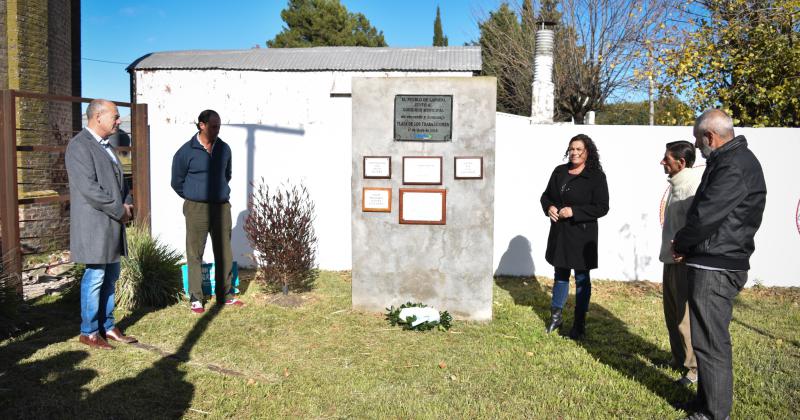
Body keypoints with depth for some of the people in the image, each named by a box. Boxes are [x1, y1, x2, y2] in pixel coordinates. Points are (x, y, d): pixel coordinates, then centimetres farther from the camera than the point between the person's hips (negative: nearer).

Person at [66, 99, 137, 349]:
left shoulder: (105, 146, 16)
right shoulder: (79, 146, -13)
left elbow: (117, 180, 22)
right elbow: (89, 188, -21)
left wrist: (127, 203, 4)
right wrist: (119, 210, -15)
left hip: (113, 224, 9)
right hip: (95, 225, -9)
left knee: (110, 277, 13)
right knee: (95, 277, -1)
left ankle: (107, 327, 22)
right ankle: (89, 332, 12)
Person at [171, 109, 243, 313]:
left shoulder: (224, 149, 6)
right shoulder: (186, 151, -5)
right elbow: (177, 182, 5)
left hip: (222, 207, 4)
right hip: (197, 209, -3)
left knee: (225, 253, 8)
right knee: (195, 254, 2)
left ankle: (226, 294, 19)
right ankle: (195, 299, 11)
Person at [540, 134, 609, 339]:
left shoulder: (596, 176, -9)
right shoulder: (559, 171, 7)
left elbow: (602, 207, -13)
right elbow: (546, 195, 15)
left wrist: (574, 211, -21)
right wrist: (549, 207, -7)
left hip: (582, 234, -5)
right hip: (559, 232, 5)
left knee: (582, 279, 7)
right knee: (560, 275, 17)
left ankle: (579, 324, 18)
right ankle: (555, 316, 30)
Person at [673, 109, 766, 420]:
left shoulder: (734, 165, -17)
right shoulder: (728, 160, 16)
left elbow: (707, 215, -23)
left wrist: (680, 244, -5)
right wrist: (686, 245, 7)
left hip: (716, 267, -11)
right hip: (714, 263, 11)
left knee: (710, 342, -3)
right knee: (711, 338, 19)